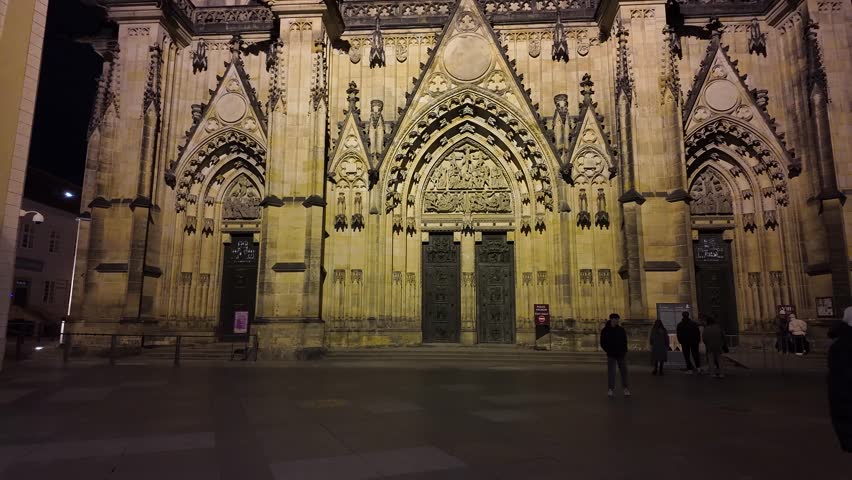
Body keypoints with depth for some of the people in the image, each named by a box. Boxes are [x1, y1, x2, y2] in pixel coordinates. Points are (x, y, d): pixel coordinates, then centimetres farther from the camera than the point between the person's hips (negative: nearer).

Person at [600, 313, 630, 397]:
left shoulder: (621, 329, 3)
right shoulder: (605, 330, -3)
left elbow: (625, 341, 11)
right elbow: (602, 343, 1)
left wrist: (625, 351, 2)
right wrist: (608, 350, -6)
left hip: (621, 354, 2)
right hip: (611, 355, -2)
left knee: (624, 371, 5)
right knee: (611, 372, 0)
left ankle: (626, 388, 15)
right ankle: (610, 389, 8)